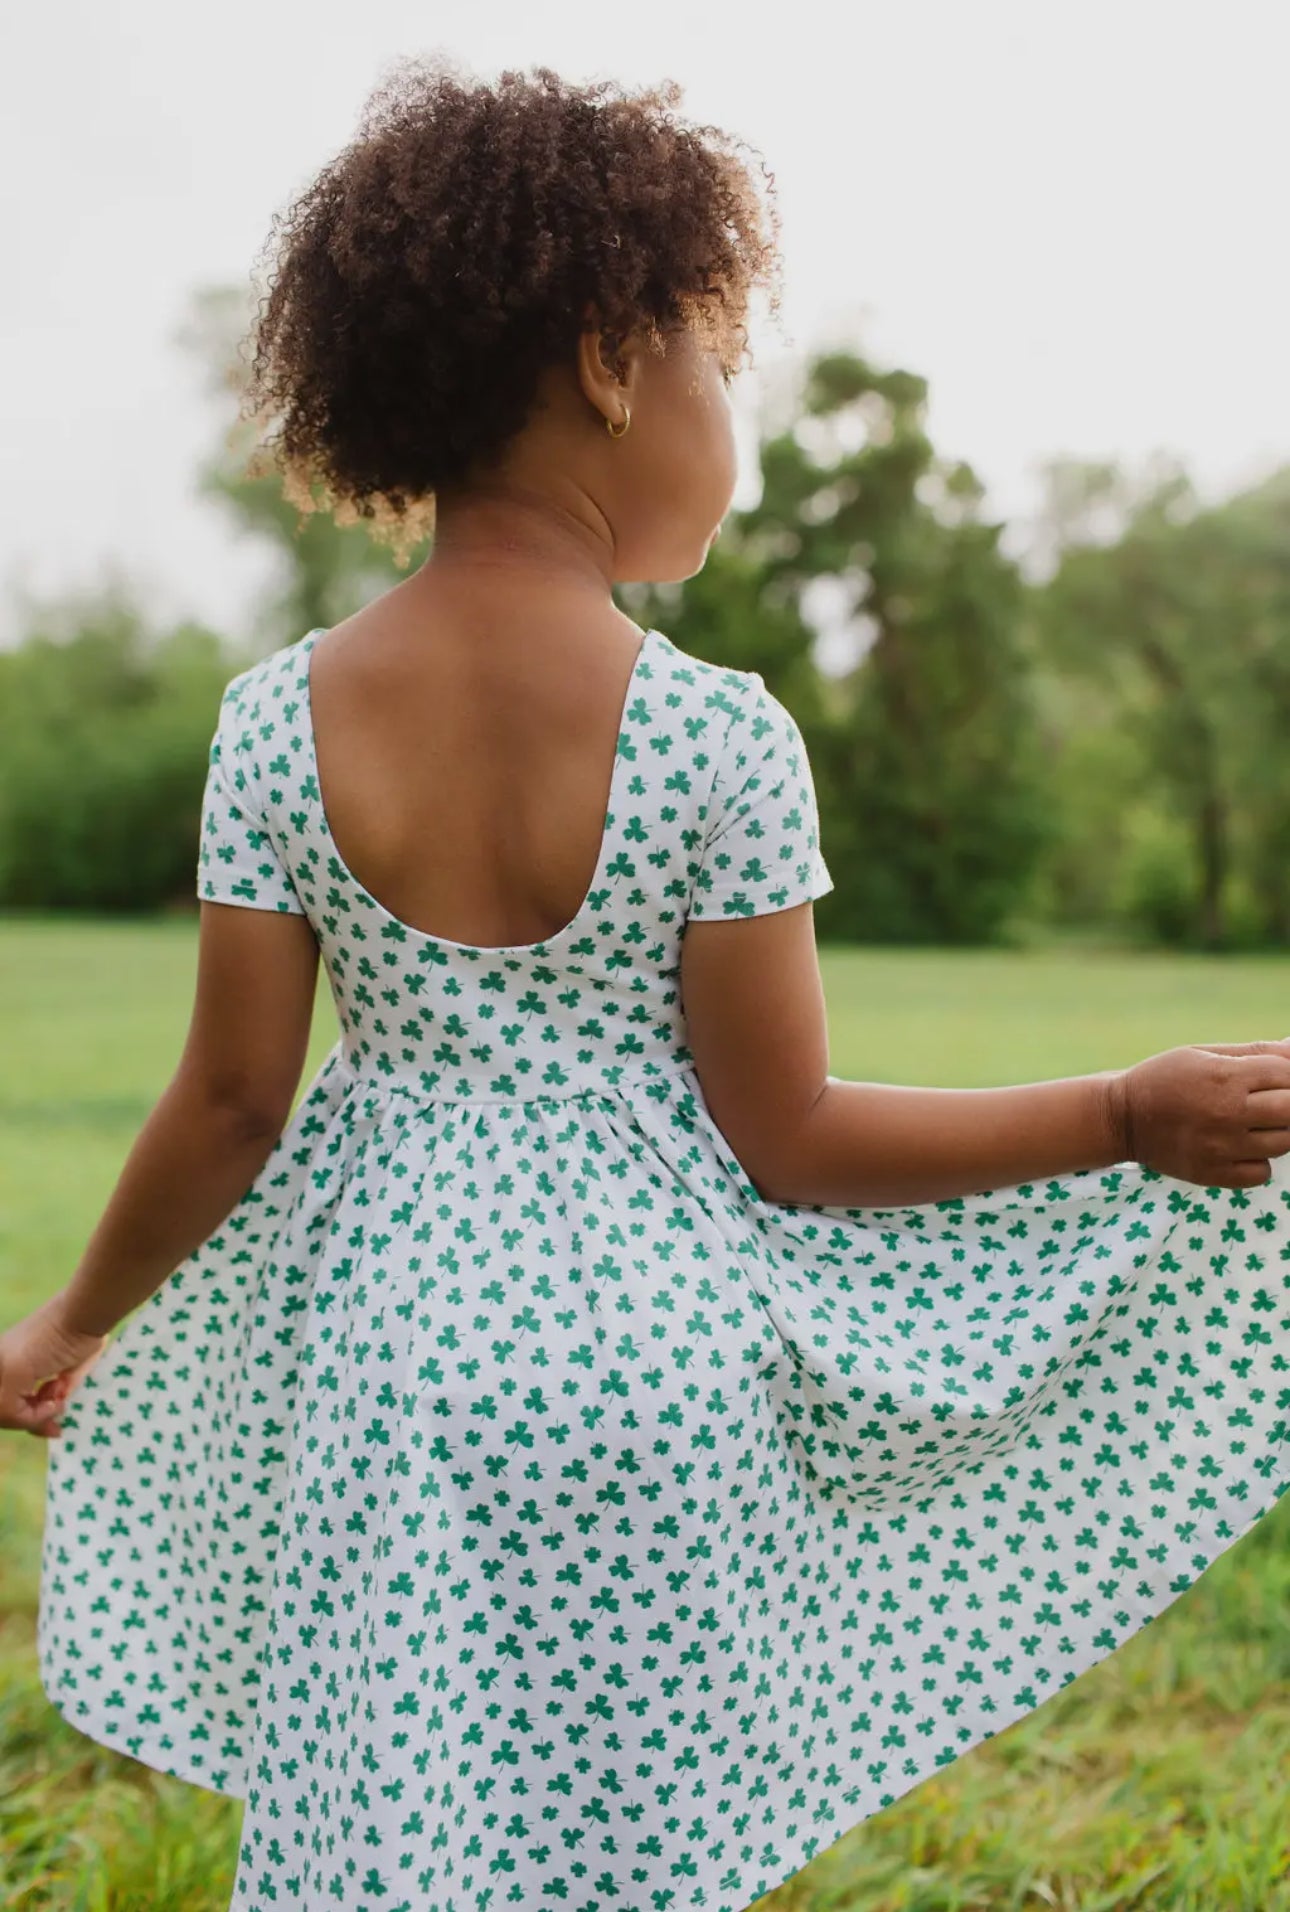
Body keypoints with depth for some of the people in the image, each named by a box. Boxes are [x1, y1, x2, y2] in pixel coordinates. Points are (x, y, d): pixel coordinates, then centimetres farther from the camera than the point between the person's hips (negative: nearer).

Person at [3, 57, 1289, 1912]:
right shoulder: (715, 736, -13)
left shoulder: (281, 718, -6)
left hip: (382, 1362, 2)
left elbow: (232, 1107, -1)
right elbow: (786, 1138, -9)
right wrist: (1133, 1115, 0)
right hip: (656, 1377, -2)